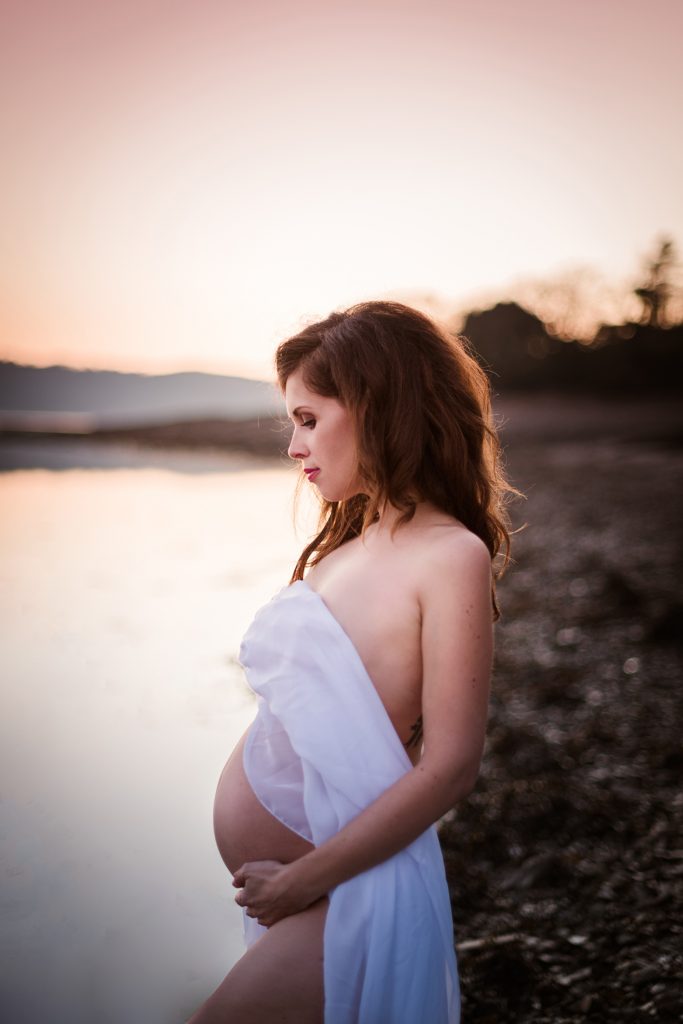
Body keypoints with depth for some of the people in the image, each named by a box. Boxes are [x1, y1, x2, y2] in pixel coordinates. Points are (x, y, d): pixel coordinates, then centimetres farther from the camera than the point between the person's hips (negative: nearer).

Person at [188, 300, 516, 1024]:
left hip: (345, 886, -7)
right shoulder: (341, 546, 7)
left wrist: (300, 881, -16)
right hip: (275, 881, 7)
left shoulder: (452, 556, -16)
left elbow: (448, 769, -20)